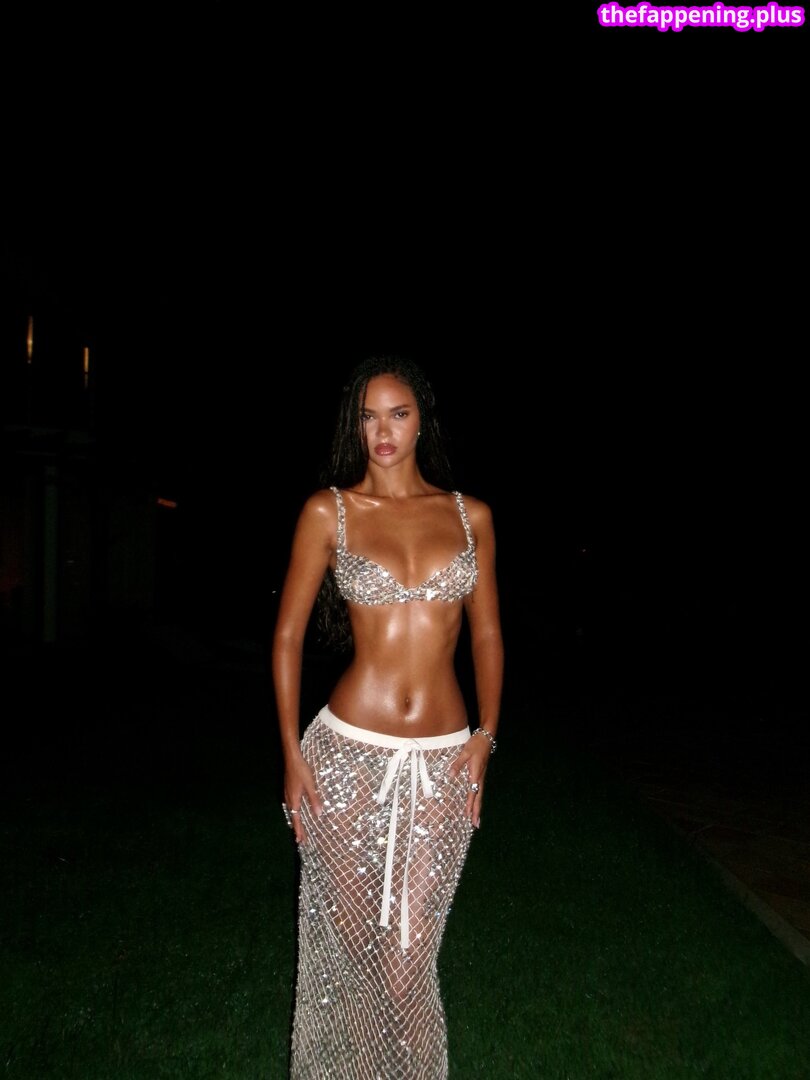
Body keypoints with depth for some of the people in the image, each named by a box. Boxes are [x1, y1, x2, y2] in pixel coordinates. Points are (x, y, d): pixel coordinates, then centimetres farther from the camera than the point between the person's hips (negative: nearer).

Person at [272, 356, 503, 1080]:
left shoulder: (471, 515, 5)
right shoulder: (329, 511, -1)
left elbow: (487, 636, 10)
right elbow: (288, 635, 1)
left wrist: (486, 737, 0)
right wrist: (292, 755, -3)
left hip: (444, 763, 1)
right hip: (350, 755, -1)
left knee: (409, 957, 8)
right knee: (348, 942, 13)